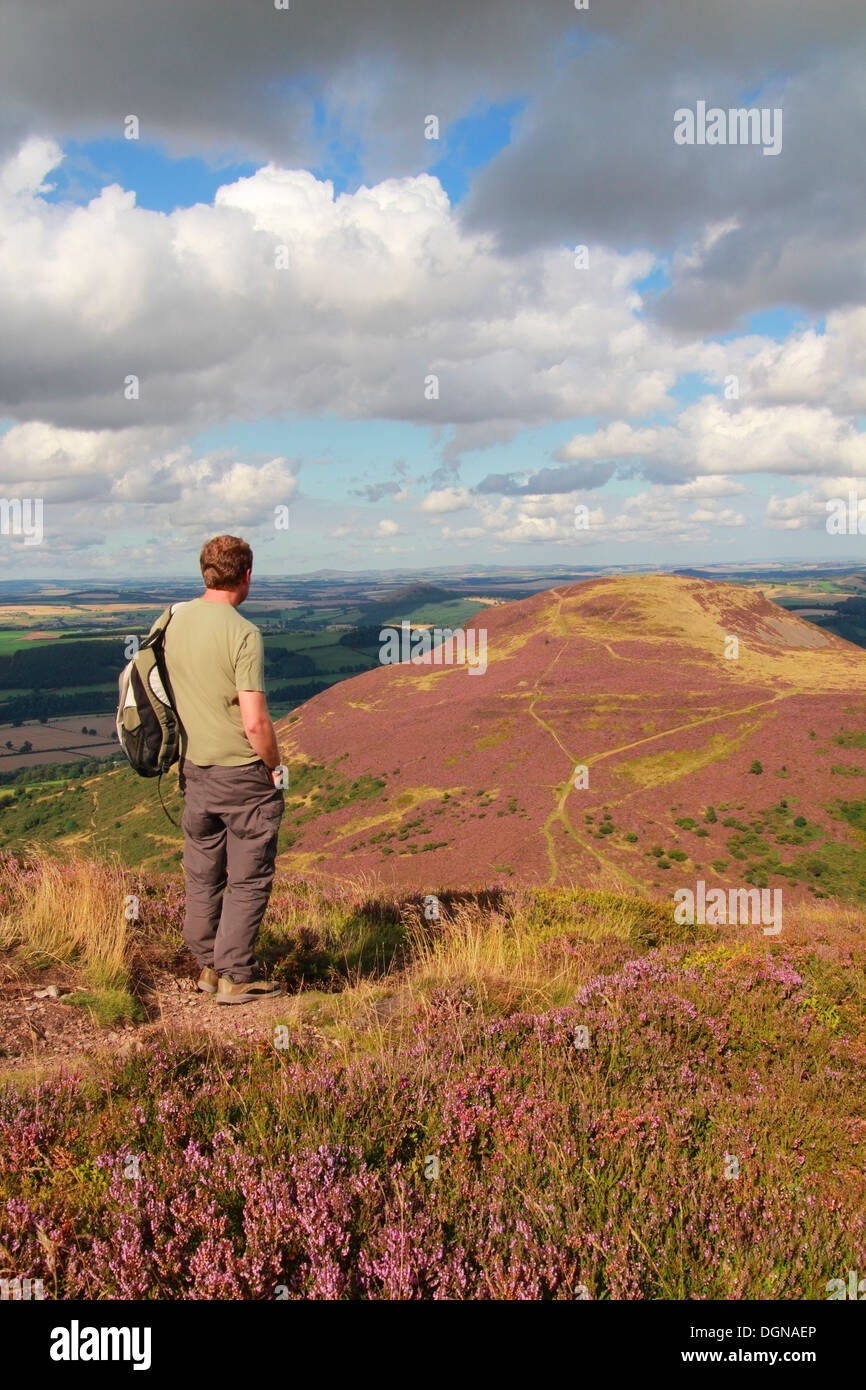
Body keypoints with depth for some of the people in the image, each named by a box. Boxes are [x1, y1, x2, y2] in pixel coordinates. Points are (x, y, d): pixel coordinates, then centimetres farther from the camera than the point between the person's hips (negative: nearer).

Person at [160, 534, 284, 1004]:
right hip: (243, 773, -6)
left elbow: (163, 695, 9)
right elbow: (255, 723, -22)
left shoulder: (173, 621, -1)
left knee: (202, 873, 17)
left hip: (194, 769, 6)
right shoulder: (243, 634, -20)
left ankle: (207, 966, 30)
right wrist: (275, 765, -5)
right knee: (248, 878, 7)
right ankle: (236, 976, 14)